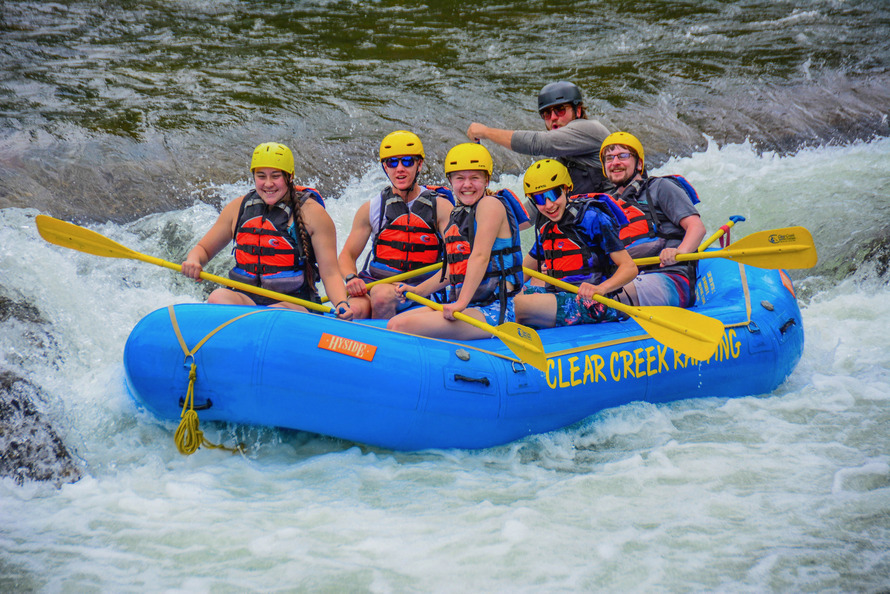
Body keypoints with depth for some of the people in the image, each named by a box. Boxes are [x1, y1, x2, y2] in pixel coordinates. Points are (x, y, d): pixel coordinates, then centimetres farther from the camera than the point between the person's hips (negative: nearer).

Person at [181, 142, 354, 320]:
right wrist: (193, 261, -5)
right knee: (218, 297, -29)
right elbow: (203, 249, 20)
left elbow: (330, 273, -4)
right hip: (245, 300, 3)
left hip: (295, 305, -3)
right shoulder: (238, 208, 10)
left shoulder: (312, 213, -1)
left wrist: (341, 304, -24)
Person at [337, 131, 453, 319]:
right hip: (374, 281, 2)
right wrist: (351, 278, -12)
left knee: (382, 294, -34)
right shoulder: (370, 209, 9)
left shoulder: (440, 207, 2)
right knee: (354, 309, -32)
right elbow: (347, 255, 13)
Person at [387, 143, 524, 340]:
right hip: (463, 306, 9)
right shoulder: (458, 215, 18)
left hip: (491, 311, -9)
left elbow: (480, 256, -18)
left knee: (404, 327, -23)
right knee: (393, 324, 1)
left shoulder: (491, 204, -8)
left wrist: (461, 303, -25)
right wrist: (418, 290, 15)